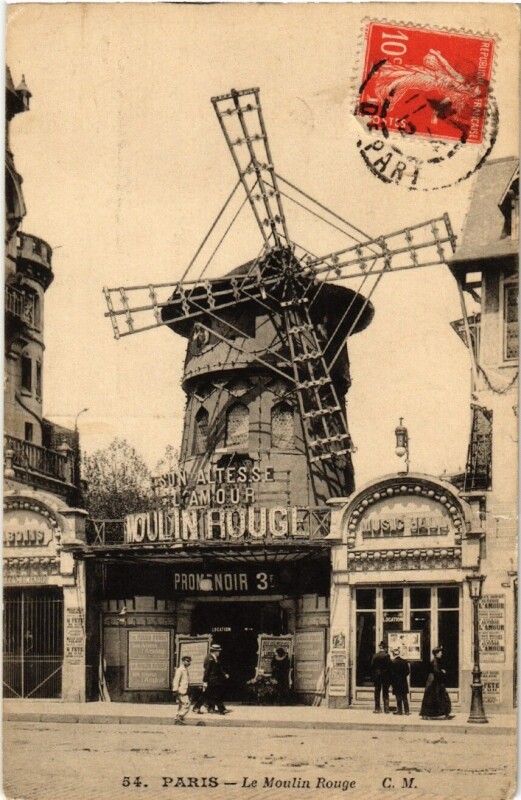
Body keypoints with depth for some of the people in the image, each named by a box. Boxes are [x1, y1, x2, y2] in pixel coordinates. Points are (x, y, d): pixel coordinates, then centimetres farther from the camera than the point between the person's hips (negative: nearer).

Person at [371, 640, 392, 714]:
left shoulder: (375, 655, -3)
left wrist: (373, 676, 9)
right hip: (385, 676, -2)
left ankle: (377, 708, 7)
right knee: (385, 693, 6)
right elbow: (390, 666, -11)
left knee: (377, 693, 9)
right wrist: (390, 677, -1)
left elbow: (372, 666, 0)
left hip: (377, 675, 2)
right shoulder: (386, 655, -12)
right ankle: (386, 709, 3)